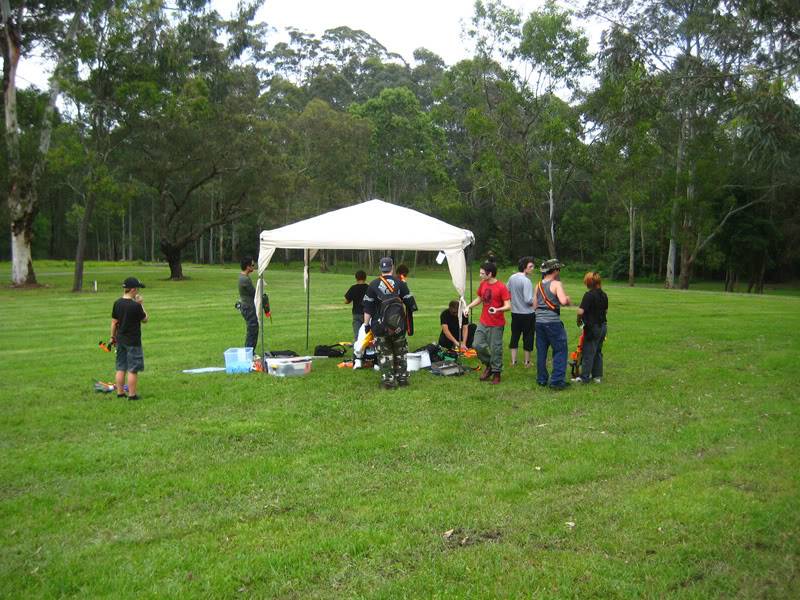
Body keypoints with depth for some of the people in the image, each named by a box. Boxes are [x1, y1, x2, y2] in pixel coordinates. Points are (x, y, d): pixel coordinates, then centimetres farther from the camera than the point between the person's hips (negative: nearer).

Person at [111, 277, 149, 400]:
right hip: (133, 341, -6)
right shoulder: (135, 306, -18)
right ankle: (132, 394, 5)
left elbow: (114, 322, 7)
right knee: (133, 370, 1)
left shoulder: (117, 303, 1)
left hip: (120, 340, 7)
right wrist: (141, 304, 0)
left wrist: (113, 337, 17)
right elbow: (145, 319, -4)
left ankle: (120, 392, 21)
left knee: (120, 368, 14)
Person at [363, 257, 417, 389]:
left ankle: (388, 380, 3)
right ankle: (402, 378, 18)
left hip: (380, 326, -1)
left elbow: (367, 307, -1)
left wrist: (366, 324, 5)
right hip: (399, 326, 1)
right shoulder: (400, 283, -2)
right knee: (400, 352, 15)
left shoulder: (373, 285, -1)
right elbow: (411, 304, 0)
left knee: (384, 354, 6)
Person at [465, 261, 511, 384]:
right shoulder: (483, 284, 5)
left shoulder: (501, 287, -15)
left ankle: (496, 373, 15)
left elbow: (508, 306, -18)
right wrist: (469, 306, 6)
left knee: (495, 349, 0)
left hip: (496, 325, -6)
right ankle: (489, 365, 25)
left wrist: (498, 309, -36)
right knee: (478, 345, 2)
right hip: (483, 322, 6)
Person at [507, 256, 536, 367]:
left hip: (515, 313, 6)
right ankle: (527, 361, 16)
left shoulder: (511, 278, 1)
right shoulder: (526, 281, -21)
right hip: (527, 314, -6)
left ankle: (513, 361, 18)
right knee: (528, 337, 7)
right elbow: (528, 300, -23)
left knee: (514, 337, 13)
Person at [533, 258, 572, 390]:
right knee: (560, 350, 2)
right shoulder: (556, 284, -9)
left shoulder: (538, 285, 11)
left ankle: (541, 379, 19)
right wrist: (568, 300, -2)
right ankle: (557, 381, -2)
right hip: (553, 321, -6)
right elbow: (563, 301, -23)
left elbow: (534, 306, 13)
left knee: (541, 351, 14)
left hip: (539, 321, 6)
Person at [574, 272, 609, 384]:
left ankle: (584, 377, 5)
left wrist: (579, 320, -6)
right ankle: (597, 376, 22)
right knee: (598, 352, 16)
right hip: (603, 326, 8)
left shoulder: (589, 295, -18)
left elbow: (580, 311, -23)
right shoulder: (604, 295, 6)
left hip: (592, 327, -8)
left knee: (588, 353, 0)